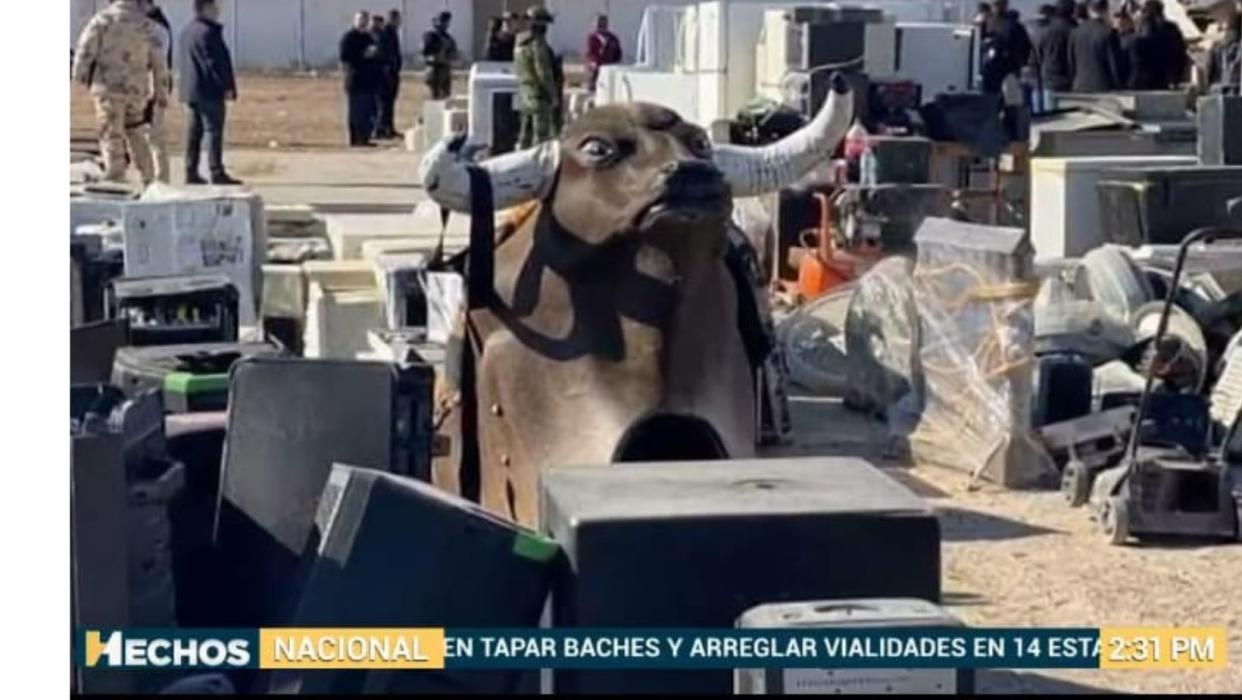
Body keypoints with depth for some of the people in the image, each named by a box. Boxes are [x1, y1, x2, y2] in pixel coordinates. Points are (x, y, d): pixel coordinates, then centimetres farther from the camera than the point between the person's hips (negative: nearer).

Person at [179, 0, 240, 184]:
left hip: (190, 91, 10)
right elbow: (215, 62, -19)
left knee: (193, 133, 11)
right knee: (213, 132, -7)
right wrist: (227, 86, -16)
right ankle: (217, 173, -7)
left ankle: (191, 172, 12)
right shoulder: (207, 32, -16)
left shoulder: (187, 31, 14)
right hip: (209, 92, -10)